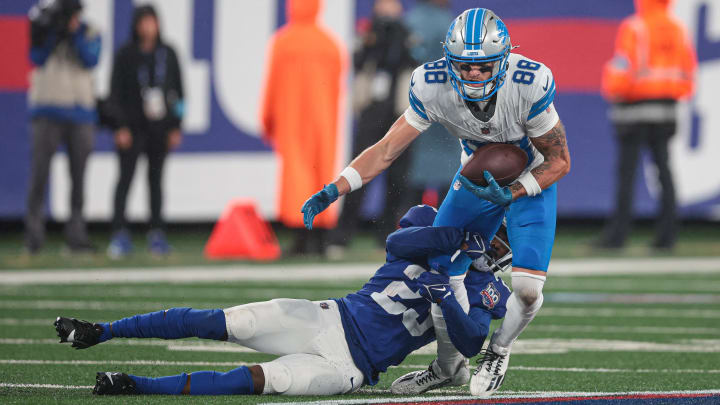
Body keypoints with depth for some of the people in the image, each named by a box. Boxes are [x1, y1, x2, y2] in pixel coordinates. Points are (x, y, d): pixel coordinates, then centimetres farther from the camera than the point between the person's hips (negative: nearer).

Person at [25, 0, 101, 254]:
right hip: (47, 113, -2)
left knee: (78, 175, 2)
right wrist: (53, 32, -14)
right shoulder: (45, 31, 7)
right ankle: (34, 233, -8)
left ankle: (76, 235, 6)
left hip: (80, 114, 2)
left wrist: (74, 32, -14)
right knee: (40, 170, -9)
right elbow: (37, 58, -7)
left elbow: (90, 60, -7)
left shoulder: (88, 34, 8)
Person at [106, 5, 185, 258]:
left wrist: (176, 127, 4)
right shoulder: (125, 55, -1)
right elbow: (115, 93, -2)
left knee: (156, 178, 7)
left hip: (160, 127, 3)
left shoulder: (168, 54, 6)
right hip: (132, 127, -3)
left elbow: (178, 91, 9)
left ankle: (157, 233, 11)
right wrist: (121, 127, -9)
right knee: (125, 177, -9)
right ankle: (120, 234, -12)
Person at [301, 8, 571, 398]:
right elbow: (386, 150, -17)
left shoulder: (530, 85, -34)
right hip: (477, 177, 3)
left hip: (532, 179, -3)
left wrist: (511, 194, -33)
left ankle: (498, 350, 16)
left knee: (527, 288, -17)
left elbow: (559, 161, -21)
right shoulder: (433, 88, -26)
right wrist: (333, 190, -28)